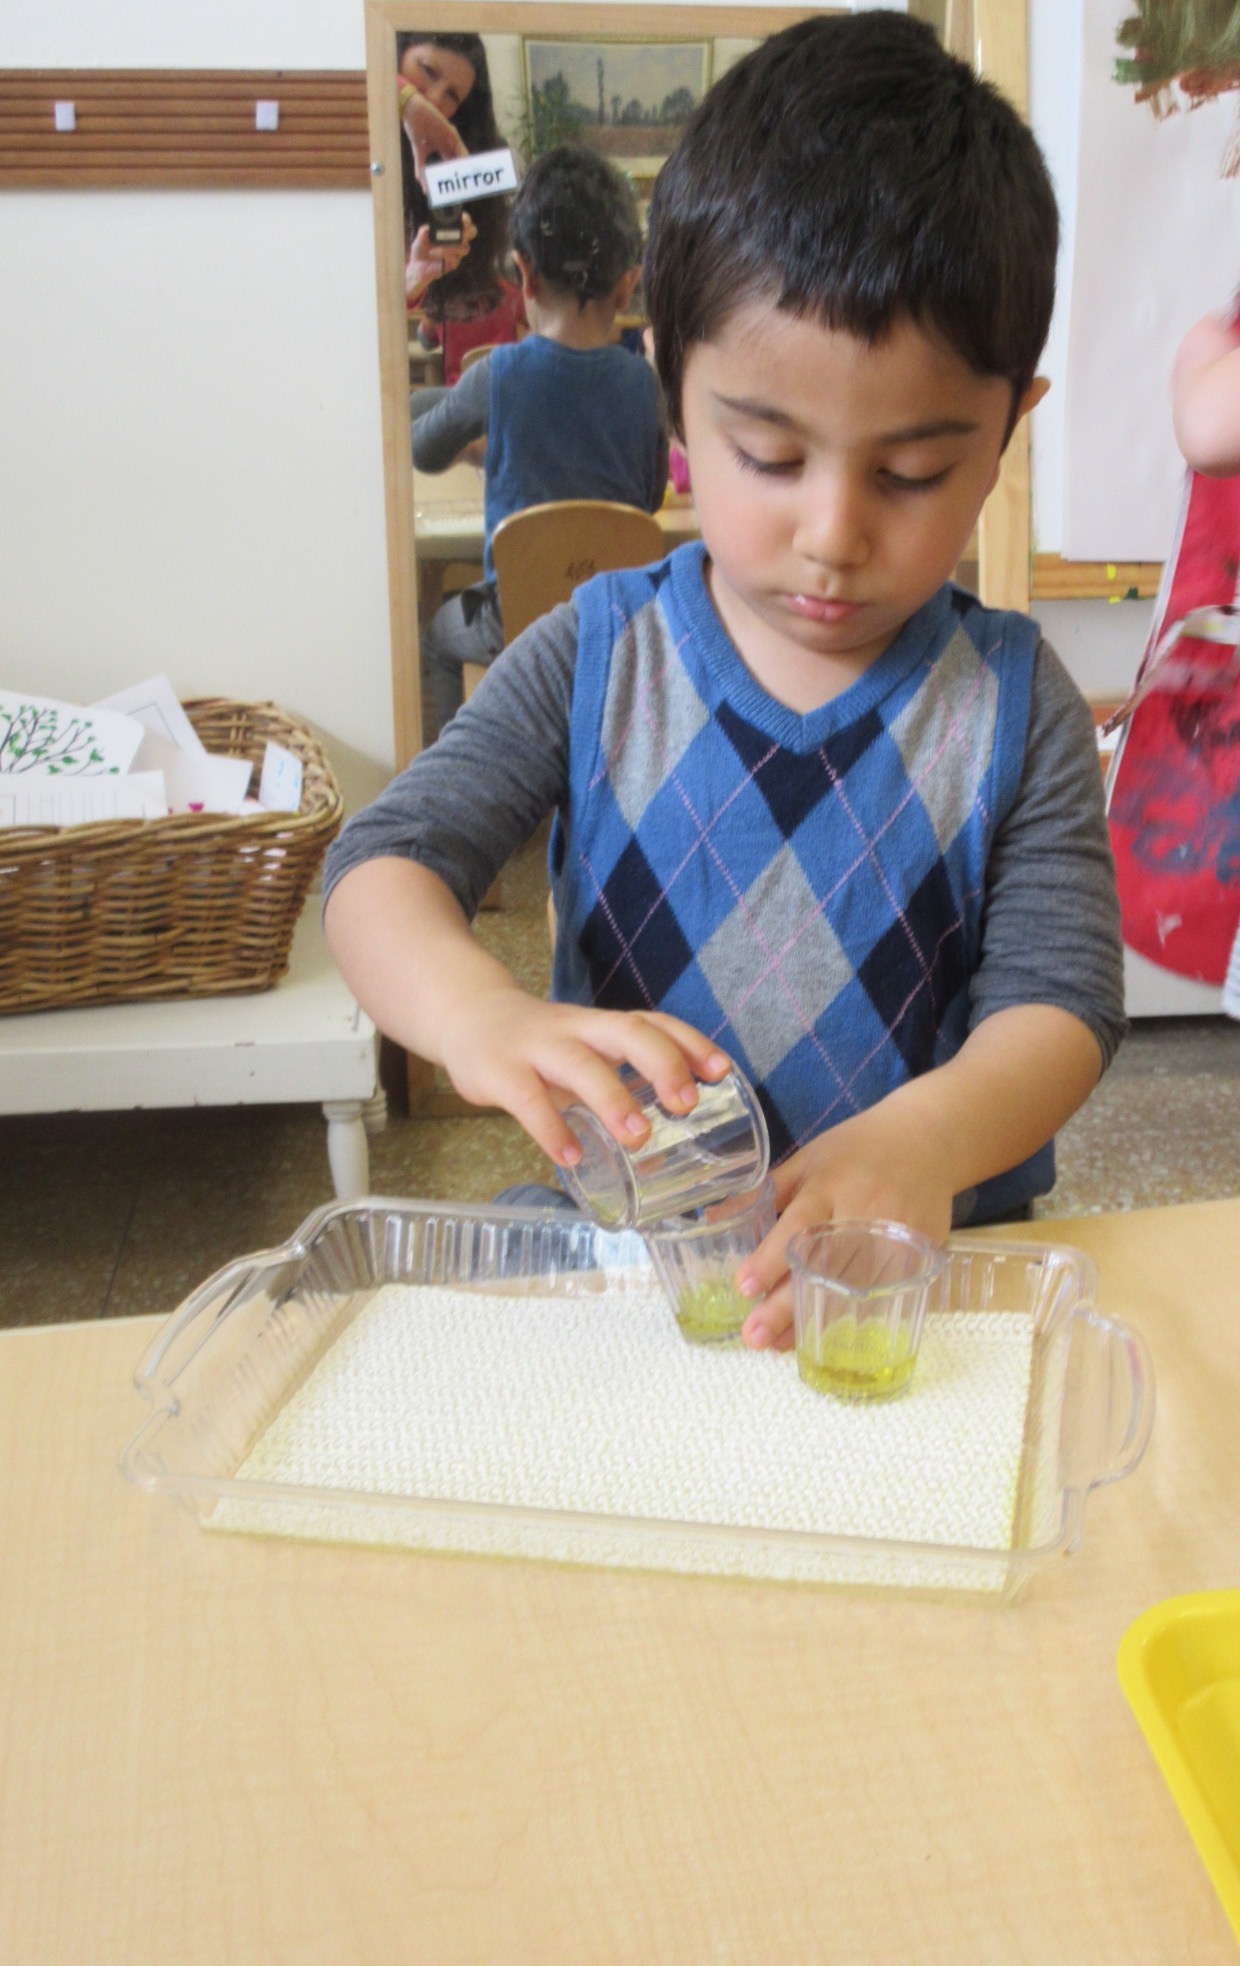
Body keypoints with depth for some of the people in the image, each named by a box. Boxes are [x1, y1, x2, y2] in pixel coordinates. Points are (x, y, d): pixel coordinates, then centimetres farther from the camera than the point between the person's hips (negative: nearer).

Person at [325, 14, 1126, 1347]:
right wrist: (480, 1012, -29)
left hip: (929, 1251, 4)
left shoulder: (1013, 705, 0)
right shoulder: (596, 659, 0)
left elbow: (1060, 995, -6)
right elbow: (383, 860, -6)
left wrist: (929, 1138, -29)